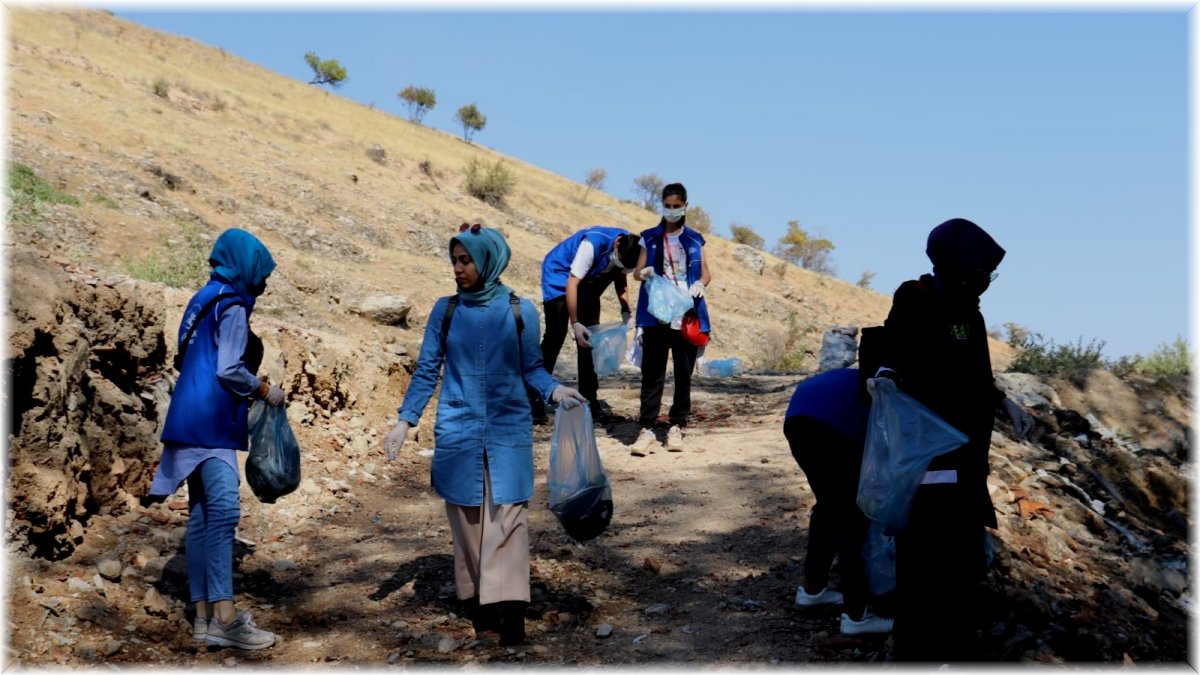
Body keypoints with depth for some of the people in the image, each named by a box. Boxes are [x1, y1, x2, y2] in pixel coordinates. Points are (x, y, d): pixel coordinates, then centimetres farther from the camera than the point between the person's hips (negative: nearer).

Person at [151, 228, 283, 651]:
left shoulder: (205, 299, 19)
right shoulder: (231, 305, -9)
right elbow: (228, 370, -17)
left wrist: (249, 392, 19)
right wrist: (264, 390, -3)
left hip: (194, 419, 10)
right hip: (210, 421, -10)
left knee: (202, 515, 7)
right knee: (223, 512, -15)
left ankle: (204, 615, 8)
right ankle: (224, 618, -20)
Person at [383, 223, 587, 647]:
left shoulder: (520, 311, -2)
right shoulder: (445, 311, 2)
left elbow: (531, 369, 3)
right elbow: (426, 371, 6)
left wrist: (554, 391, -17)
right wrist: (404, 421, 2)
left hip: (508, 432, -1)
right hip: (457, 433, 2)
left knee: (507, 517, -6)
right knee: (467, 519, 6)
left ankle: (509, 608, -7)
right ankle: (478, 605, 16)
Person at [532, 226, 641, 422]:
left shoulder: (630, 247, -16)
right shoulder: (593, 244, -36)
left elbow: (620, 279, 2)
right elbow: (572, 284, -32)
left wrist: (625, 311, -11)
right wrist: (574, 323, -31)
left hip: (588, 281, 7)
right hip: (560, 275, -6)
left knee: (590, 337, 2)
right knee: (555, 337, -13)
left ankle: (589, 397, 10)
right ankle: (536, 400, -11)